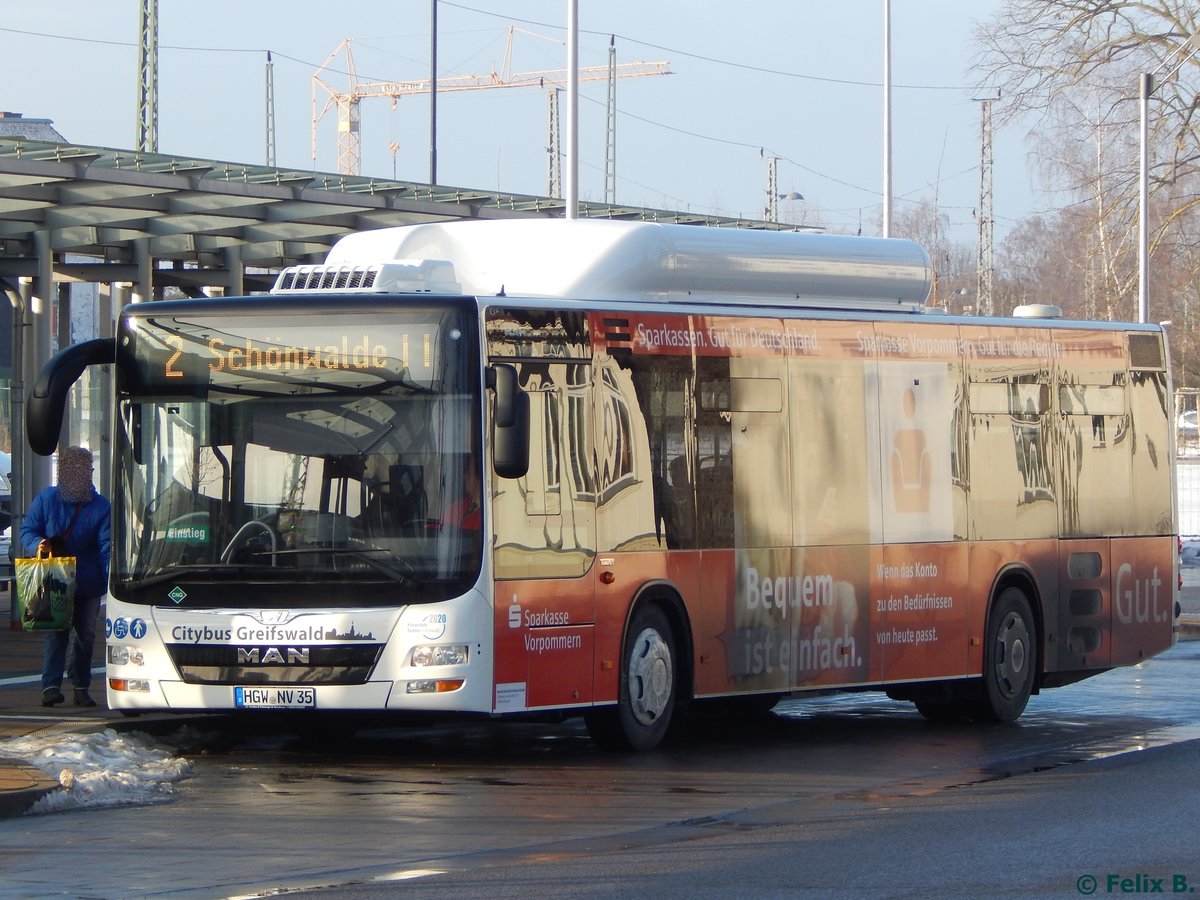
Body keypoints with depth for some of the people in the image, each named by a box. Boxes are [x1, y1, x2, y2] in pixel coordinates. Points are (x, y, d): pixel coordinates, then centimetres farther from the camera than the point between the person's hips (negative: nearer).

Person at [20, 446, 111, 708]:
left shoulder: (100, 507, -2)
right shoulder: (46, 499, 0)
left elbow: (106, 547, -8)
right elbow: (27, 530, 6)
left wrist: (111, 584, -19)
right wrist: (37, 544, -18)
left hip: (88, 585, 1)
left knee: (85, 635, 9)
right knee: (55, 633, -9)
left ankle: (81, 687, 19)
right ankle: (51, 685, -15)